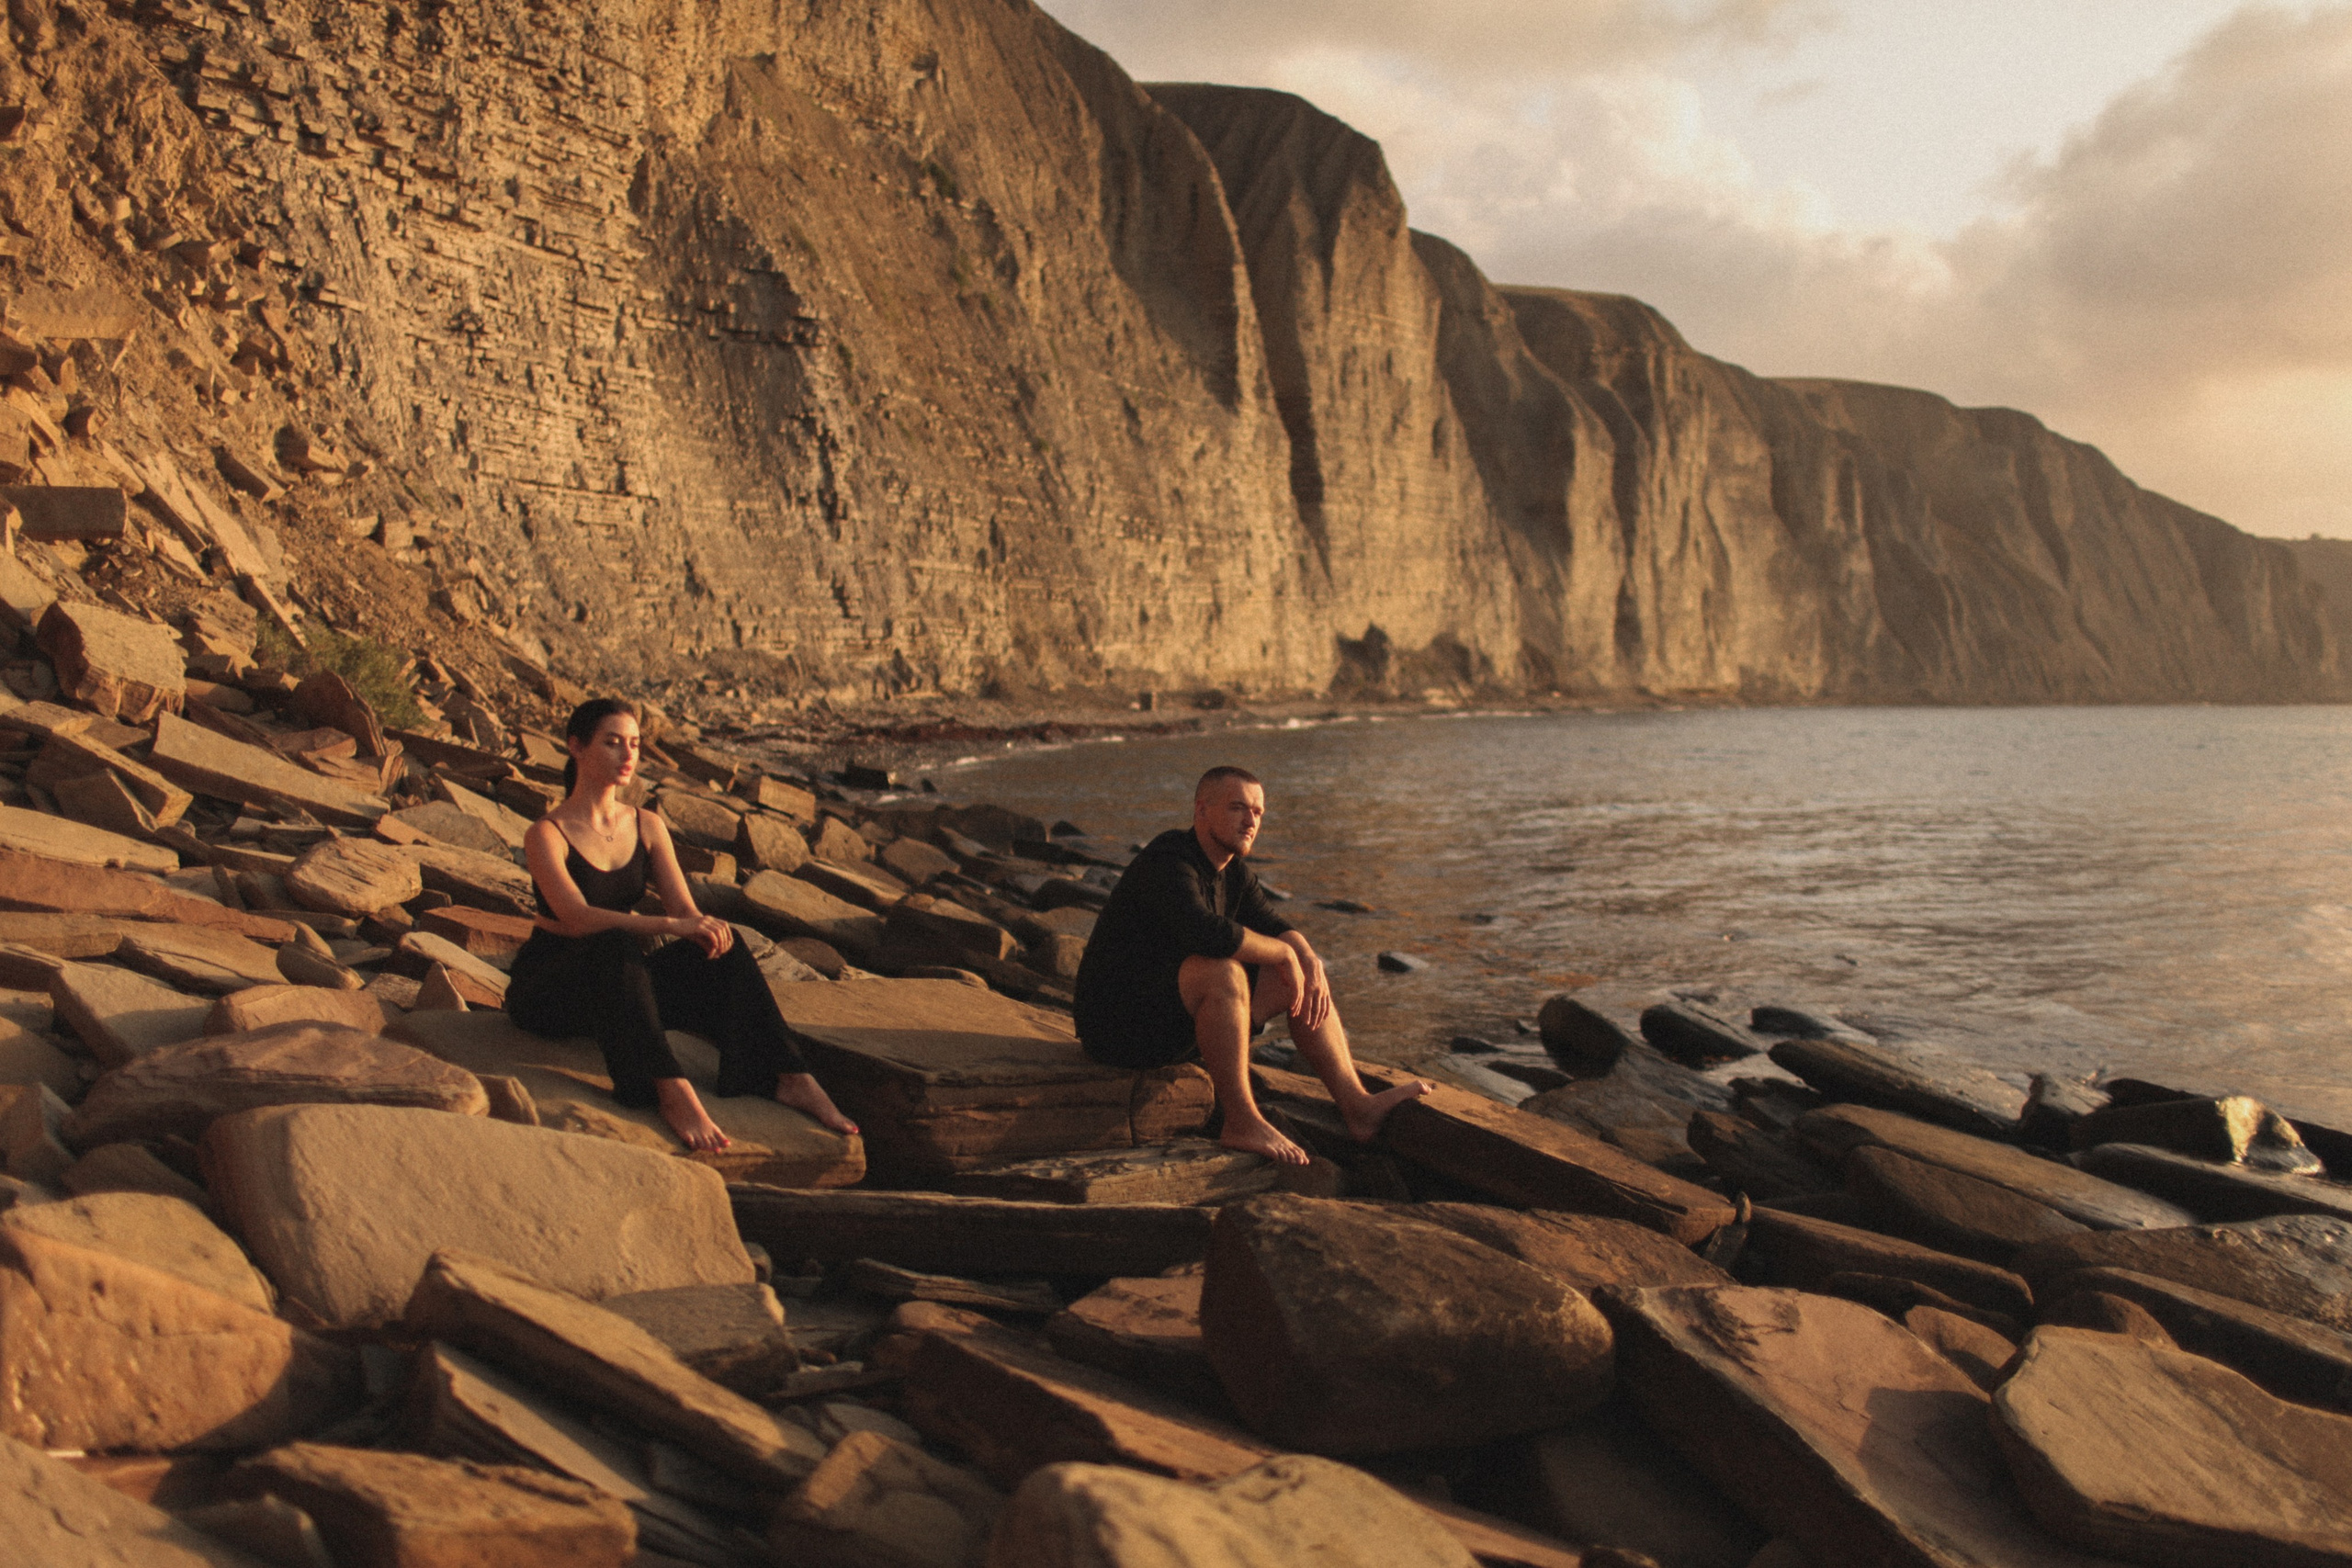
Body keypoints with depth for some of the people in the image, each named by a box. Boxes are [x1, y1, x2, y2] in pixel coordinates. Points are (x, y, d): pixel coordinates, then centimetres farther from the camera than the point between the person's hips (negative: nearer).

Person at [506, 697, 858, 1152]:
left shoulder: (647, 827, 6)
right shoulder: (547, 834, -12)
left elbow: (686, 909, -3)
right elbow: (576, 917, -28)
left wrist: (705, 926, -29)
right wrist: (669, 924, -40)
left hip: (618, 979, 5)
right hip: (548, 988, -5)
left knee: (722, 946, -21)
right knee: (615, 946, -38)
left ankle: (790, 1079, -31)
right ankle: (672, 1093, -50)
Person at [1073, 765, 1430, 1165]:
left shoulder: (1235, 872, 8)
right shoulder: (1168, 863, -22)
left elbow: (1276, 928, 11)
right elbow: (1208, 933, -38)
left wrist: (1310, 966, -12)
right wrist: (1284, 953, -23)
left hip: (1175, 1020, 10)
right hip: (1120, 1024, -10)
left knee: (1304, 974, 5)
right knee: (1223, 971, -36)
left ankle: (1357, 1106, -2)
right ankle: (1243, 1123, -29)